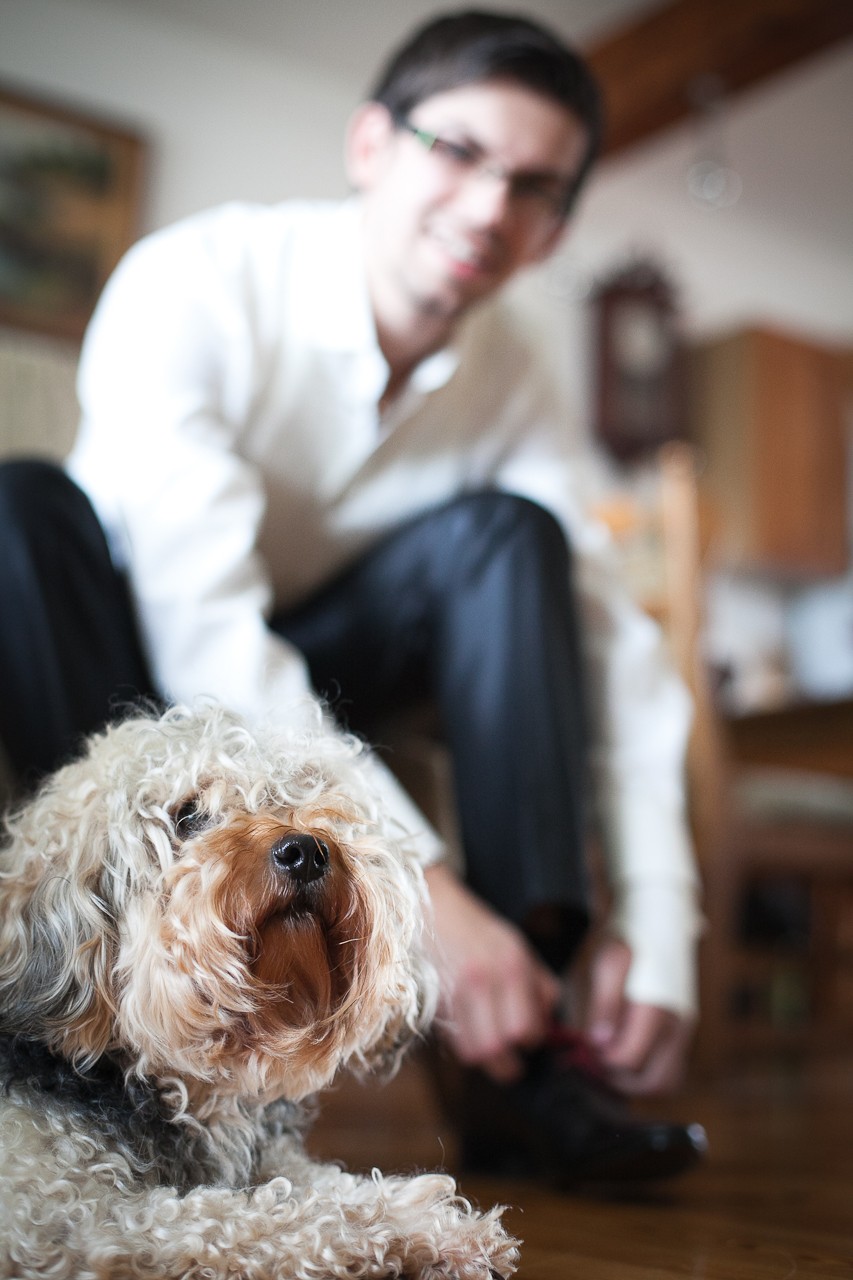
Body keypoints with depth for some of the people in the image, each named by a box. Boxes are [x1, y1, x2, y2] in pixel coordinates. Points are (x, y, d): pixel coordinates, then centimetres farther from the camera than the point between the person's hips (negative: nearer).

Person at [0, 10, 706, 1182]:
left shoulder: (510, 381, -7)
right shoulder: (194, 282, -23)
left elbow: (614, 644, -13)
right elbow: (202, 623, -35)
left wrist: (658, 928, -25)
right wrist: (418, 884, -42)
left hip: (296, 671, 4)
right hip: (136, 660, -3)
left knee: (507, 535, -19)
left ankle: (520, 1046, -26)